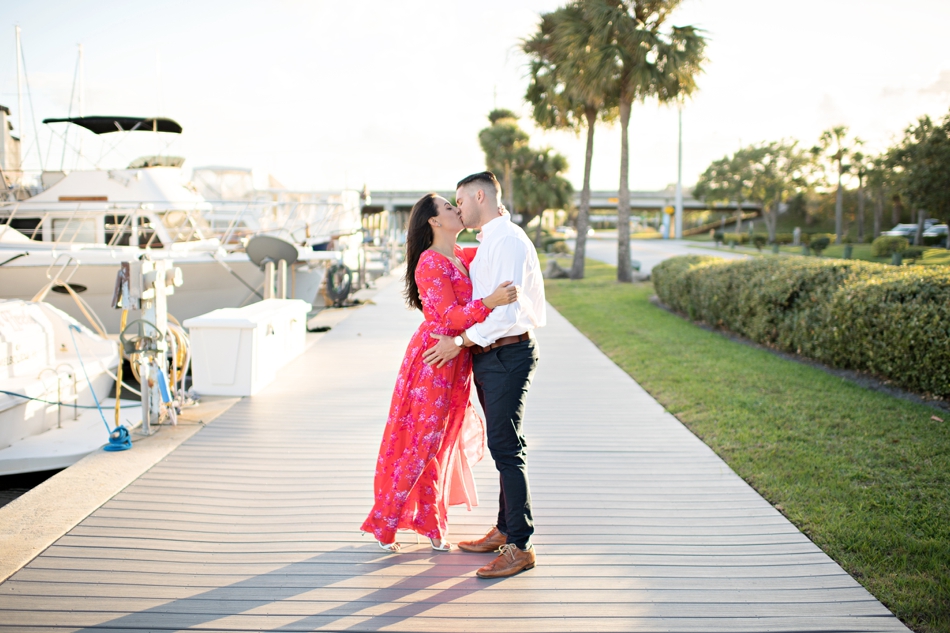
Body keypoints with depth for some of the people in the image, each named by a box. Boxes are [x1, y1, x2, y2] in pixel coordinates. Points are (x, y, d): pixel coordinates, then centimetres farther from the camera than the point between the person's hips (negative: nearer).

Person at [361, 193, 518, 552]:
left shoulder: (459, 256, 9)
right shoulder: (430, 264, -17)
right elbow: (449, 316, -25)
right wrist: (489, 302, -40)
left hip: (454, 361, 8)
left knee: (441, 443, 14)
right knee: (421, 443, -2)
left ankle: (428, 523, 26)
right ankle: (383, 522, 13)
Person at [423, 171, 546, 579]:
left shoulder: (508, 239, -15)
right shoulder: (488, 242, 17)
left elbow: (505, 307, -23)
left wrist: (460, 342, -18)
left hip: (507, 356, -10)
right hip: (489, 356, 10)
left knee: (506, 449, -7)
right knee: (502, 446, 15)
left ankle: (520, 547, 0)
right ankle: (504, 531, 27)